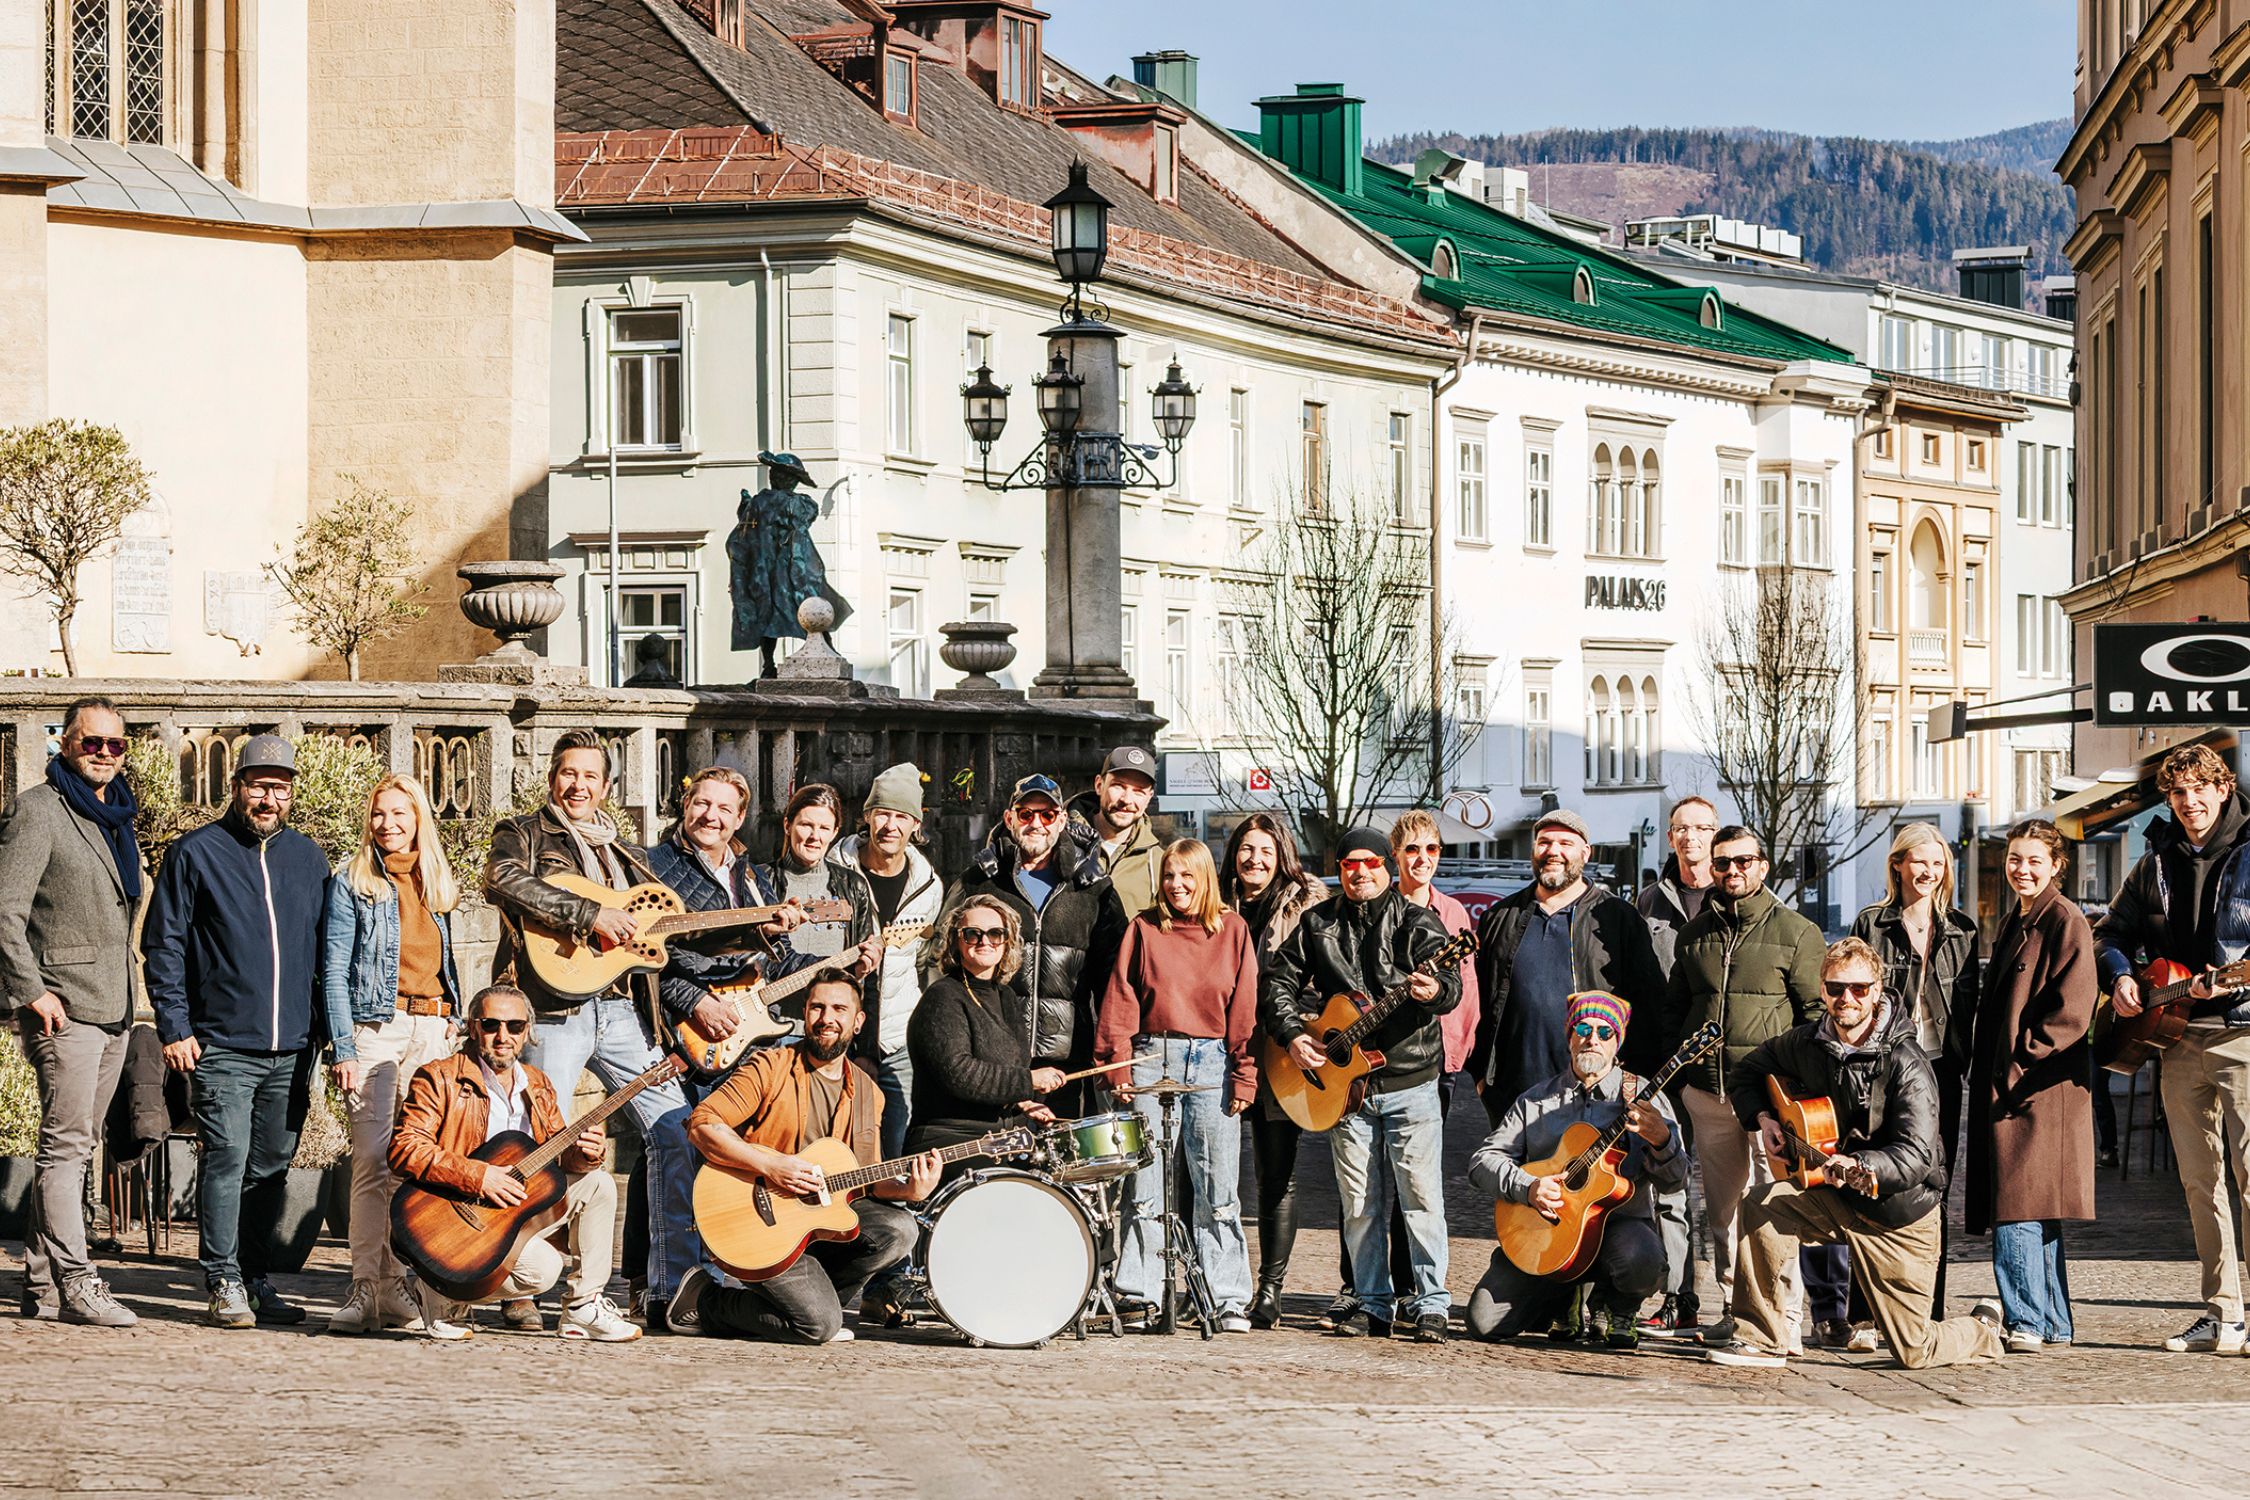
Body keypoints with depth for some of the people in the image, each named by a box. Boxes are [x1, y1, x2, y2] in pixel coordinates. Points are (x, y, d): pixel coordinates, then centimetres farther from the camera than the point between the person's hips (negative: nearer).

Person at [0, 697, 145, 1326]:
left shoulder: (117, 818, 18)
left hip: (113, 1009, 8)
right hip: (63, 1008, -8)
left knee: (73, 1147, 9)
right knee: (65, 1144, -9)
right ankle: (75, 1286, -11)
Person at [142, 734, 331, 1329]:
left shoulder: (307, 858, 13)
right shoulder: (195, 854, 1)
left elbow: (326, 950, 20)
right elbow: (162, 945, 0)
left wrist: (325, 1031, 13)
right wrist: (174, 1027, -8)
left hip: (292, 1049, 4)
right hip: (222, 1045, -4)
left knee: (271, 1166, 8)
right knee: (228, 1157, -11)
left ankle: (256, 1281, 16)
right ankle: (225, 1284, -7)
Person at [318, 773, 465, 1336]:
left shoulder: (437, 888, 17)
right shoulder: (352, 884, 3)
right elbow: (334, 973, -2)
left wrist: (453, 1031, 16)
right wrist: (344, 1051, -10)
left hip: (433, 1032, 5)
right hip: (376, 1029, -5)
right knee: (373, 1163, -12)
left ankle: (396, 1284, 3)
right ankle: (365, 1289, -12)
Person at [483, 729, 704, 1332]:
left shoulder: (625, 852, 24)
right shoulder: (523, 835, 6)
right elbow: (505, 881, -17)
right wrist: (591, 913, -22)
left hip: (623, 1007, 5)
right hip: (555, 1008, -5)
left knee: (678, 1130, -3)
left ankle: (672, 1290, 0)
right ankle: (520, 1288, 6)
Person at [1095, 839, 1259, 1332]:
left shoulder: (1233, 930, 8)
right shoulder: (1143, 929, 8)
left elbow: (1245, 1009, 5)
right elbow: (1121, 1000, 5)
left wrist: (1244, 1075, -1)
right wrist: (1117, 1065, -4)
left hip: (1212, 1063, 0)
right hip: (1152, 1058, 0)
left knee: (1218, 1188, 0)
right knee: (1147, 1183, 1)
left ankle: (1227, 1300, 3)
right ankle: (1139, 1293, 6)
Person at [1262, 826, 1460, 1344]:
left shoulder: (1416, 922, -2)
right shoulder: (1319, 924, 8)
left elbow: (1451, 983, -16)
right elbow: (1277, 981, 9)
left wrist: (1435, 990, -40)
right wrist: (1291, 1035, -7)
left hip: (1410, 1081, -3)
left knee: (1421, 1196, -6)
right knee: (1360, 1203, 7)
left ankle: (1431, 1304, 0)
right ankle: (1373, 1303, 15)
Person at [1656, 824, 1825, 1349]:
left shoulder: (1795, 932, 1)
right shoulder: (1696, 932, 15)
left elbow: (1817, 1011, 0)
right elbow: (1675, 1007, 22)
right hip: (1707, 1090, 5)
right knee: (1721, 1208, 10)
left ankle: (1784, 1318, -8)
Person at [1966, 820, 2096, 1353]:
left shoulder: (2065, 921, -8)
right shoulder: (2011, 924, 19)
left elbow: (2071, 1008, -15)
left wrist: (2023, 1064, -18)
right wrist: (1987, 1072, 13)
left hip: (2042, 1084, -9)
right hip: (2005, 1084, 9)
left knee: (2018, 1208, -14)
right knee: (2034, 1211, 11)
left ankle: (2027, 1323, -14)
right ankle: (2052, 1322, 16)